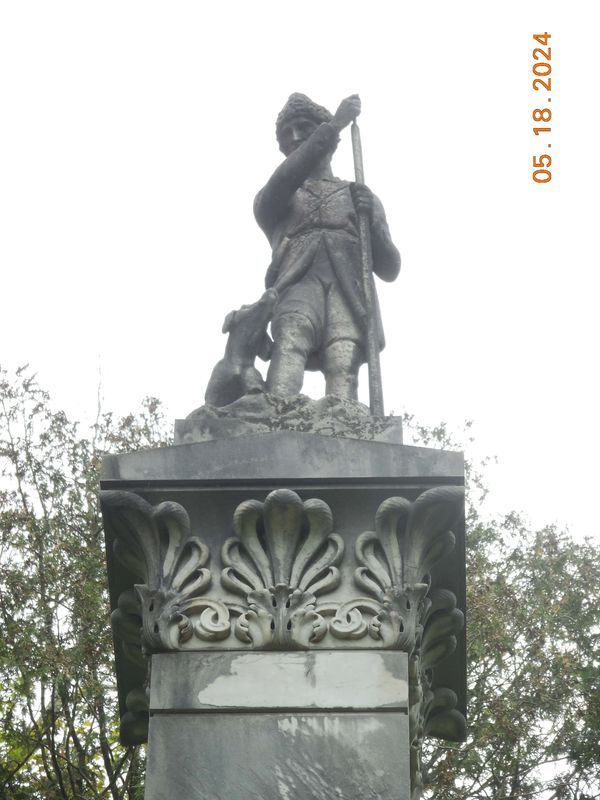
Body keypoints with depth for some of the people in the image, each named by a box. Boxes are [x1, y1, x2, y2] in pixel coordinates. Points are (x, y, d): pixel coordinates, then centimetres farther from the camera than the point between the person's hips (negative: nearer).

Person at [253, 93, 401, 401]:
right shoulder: (271, 200, 29)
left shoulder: (359, 196, 32)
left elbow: (389, 269, 23)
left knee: (343, 364, -28)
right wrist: (332, 126, 0)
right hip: (299, 282, -1)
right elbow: (281, 182, 2)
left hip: (349, 291, 2)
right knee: (290, 341, -35)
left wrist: (371, 220, 4)